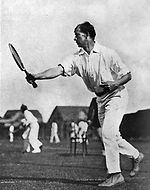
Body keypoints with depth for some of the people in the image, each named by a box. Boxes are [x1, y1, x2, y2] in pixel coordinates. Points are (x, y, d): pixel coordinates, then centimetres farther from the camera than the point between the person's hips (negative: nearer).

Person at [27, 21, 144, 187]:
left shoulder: (108, 54, -16)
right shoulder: (77, 58, -3)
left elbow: (127, 75, -10)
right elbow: (58, 70, -16)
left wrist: (114, 84, -28)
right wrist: (36, 76, -29)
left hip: (116, 95, -7)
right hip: (100, 99, 7)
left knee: (108, 132, -19)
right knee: (111, 136, 12)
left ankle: (115, 174, -10)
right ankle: (136, 156, 37)